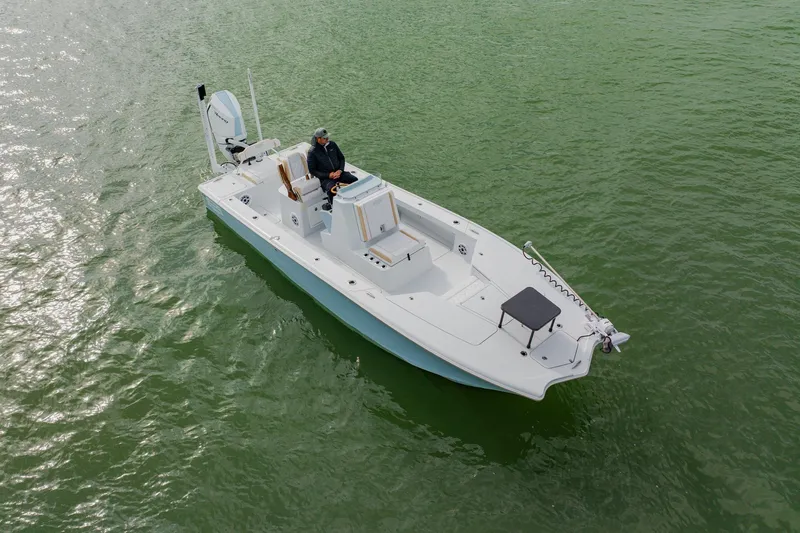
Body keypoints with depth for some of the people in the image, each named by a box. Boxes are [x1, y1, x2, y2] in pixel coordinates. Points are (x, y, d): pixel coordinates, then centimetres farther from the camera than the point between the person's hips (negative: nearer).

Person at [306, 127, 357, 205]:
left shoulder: (332, 144, 7)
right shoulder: (312, 152, -7)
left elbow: (341, 157, 16)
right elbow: (312, 170, -5)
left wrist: (340, 170, -4)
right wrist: (328, 175, -15)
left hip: (338, 173, 5)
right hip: (325, 178, -5)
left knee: (356, 180, -18)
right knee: (331, 190, -37)